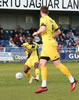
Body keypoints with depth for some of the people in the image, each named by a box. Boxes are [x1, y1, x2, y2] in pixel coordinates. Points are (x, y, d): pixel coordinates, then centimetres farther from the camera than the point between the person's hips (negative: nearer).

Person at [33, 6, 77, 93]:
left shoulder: (43, 19, -10)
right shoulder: (51, 20, 14)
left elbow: (43, 29, -26)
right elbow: (58, 31, 18)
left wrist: (36, 33, -9)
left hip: (49, 44, -9)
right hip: (46, 45, 9)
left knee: (58, 64, -6)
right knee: (42, 64, 4)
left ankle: (72, 80, 1)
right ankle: (44, 86, 0)